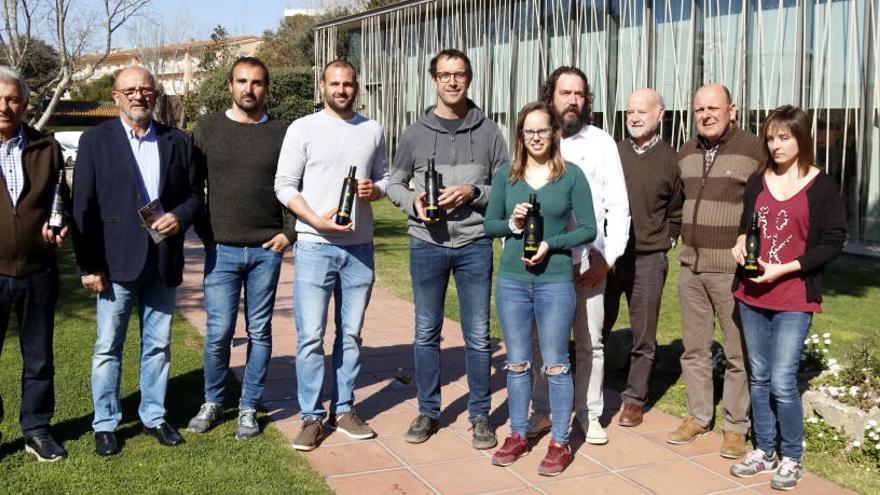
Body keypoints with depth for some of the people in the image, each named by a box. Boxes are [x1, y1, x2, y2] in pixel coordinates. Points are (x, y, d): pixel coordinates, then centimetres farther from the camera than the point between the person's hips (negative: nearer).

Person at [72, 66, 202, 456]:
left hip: (163, 262, 3)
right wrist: (88, 265, -9)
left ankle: (154, 417, 25)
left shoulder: (177, 142, 7)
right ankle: (105, 424, 17)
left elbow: (194, 193, 12)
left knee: (158, 345, 12)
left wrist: (180, 216, -11)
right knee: (108, 348, 5)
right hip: (117, 262, -3)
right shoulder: (95, 140, -1)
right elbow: (83, 206, -4)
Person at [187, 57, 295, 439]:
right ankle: (212, 404, 20)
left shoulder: (281, 133, 4)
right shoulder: (208, 128, 4)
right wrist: (204, 233, -1)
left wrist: (289, 232, 0)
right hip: (221, 249, 0)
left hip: (267, 250, 1)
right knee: (218, 332, 0)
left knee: (259, 332, 6)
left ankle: (249, 409, 19)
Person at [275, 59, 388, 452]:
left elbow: (384, 178, 17)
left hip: (359, 246, 3)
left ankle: (344, 409, 22)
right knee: (311, 336, -4)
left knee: (351, 333, 10)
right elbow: (284, 185, -3)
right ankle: (312, 417, 7)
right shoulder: (303, 129, 0)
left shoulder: (373, 130, 10)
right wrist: (316, 219, -17)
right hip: (314, 246, -3)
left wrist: (375, 190, -6)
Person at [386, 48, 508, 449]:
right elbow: (395, 184, 10)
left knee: (478, 336, 5)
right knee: (426, 332, 10)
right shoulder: (415, 133, 3)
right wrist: (413, 202, -11)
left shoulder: (488, 132, 2)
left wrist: (474, 193, -14)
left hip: (475, 246, -1)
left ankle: (480, 415, 19)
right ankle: (428, 411, 24)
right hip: (427, 246, 1)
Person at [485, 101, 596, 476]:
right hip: (512, 280, 3)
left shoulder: (571, 175, -2)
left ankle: (560, 443, 15)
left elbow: (589, 229, -2)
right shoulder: (506, 175, 5)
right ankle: (518, 435, 24)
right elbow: (489, 224, 9)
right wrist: (512, 223, -11)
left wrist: (551, 244, -15)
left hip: (555, 281, -3)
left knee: (555, 365, 4)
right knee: (517, 362, 12)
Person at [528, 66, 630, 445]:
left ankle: (590, 414, 18)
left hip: (588, 264, -1)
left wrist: (609, 257, -5)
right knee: (542, 340, 8)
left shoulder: (601, 143, 4)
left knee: (590, 343, 5)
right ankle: (542, 410, 22)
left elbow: (618, 205, 3)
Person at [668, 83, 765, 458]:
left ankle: (736, 426, 14)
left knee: (737, 353, 2)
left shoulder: (755, 151, -8)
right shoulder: (686, 153, 10)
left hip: (733, 270, -6)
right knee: (694, 348, 13)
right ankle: (698, 416, 26)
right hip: (691, 267, 6)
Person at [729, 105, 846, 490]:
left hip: (794, 299, -5)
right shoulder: (757, 182, 10)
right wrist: (741, 242, -2)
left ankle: (792, 458, 10)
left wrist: (783, 269, -16)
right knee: (759, 378, 11)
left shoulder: (822, 186, -4)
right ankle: (764, 451, 24)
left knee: (782, 381, -7)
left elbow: (833, 242, -7)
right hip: (752, 297, 5)